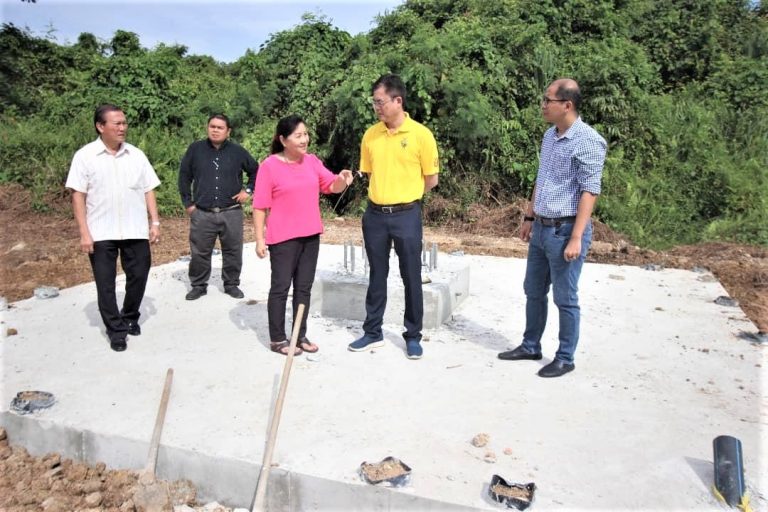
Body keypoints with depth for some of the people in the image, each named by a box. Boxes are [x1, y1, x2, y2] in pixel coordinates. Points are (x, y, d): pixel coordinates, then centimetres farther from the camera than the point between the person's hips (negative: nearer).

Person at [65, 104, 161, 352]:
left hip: (136, 231, 2)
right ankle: (116, 329, 19)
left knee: (138, 276, 10)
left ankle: (130, 318, 33)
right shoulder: (85, 155, -4)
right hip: (101, 233, -2)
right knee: (105, 283, 6)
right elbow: (78, 196, -5)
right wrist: (84, 233, -10)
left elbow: (148, 190, 7)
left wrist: (155, 222, 0)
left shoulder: (136, 154, 5)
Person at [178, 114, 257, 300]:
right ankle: (198, 285, 22)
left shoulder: (238, 151, 2)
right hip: (202, 213, 0)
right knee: (199, 252, 6)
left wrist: (248, 189, 5)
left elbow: (256, 171, 16)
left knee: (233, 252, 7)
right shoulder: (195, 149, 2)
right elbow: (184, 177, 9)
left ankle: (231, 284, 23)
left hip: (231, 213, 0)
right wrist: (188, 203, 5)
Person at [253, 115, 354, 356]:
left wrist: (342, 179, -13)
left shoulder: (312, 161, 5)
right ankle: (277, 339, 15)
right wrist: (259, 239, -11)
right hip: (283, 238, -5)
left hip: (310, 235, 6)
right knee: (281, 287, 3)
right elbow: (260, 206, -9)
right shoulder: (269, 166, -10)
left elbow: (332, 186, 10)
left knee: (304, 287, 12)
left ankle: (301, 335, 24)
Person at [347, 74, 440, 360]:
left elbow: (431, 179, -1)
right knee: (377, 276, 13)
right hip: (375, 215, 4)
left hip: (406, 216, -3)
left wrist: (404, 196, 6)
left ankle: (413, 336, 20)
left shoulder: (420, 134, -8)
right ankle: (373, 333, 25)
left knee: (411, 277, 5)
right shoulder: (370, 135, 4)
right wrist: (384, 194, 10)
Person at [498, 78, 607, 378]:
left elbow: (589, 192, -18)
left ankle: (565, 358, 19)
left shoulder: (588, 141, -15)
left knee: (565, 299, 4)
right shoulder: (549, 136, 11)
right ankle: (530, 346, 33)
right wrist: (529, 218, 20)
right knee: (533, 292, 17)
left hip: (565, 231, -8)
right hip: (541, 228, 8)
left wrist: (576, 238, -22)